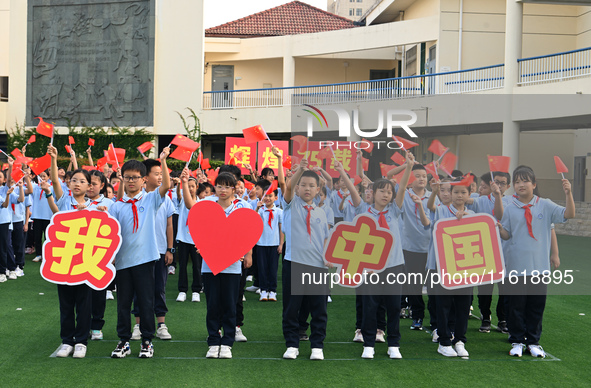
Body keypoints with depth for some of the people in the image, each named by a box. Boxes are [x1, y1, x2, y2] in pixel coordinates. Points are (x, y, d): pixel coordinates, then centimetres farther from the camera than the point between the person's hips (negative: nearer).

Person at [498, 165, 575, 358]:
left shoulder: (545, 205, 1)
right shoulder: (510, 208, 1)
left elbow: (568, 214, -6)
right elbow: (506, 234, 6)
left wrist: (568, 193, -18)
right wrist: (499, 229, -15)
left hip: (539, 265, 1)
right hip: (516, 265, 0)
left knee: (537, 305, 7)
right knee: (516, 305, 5)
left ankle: (533, 341, 20)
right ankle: (517, 341, 18)